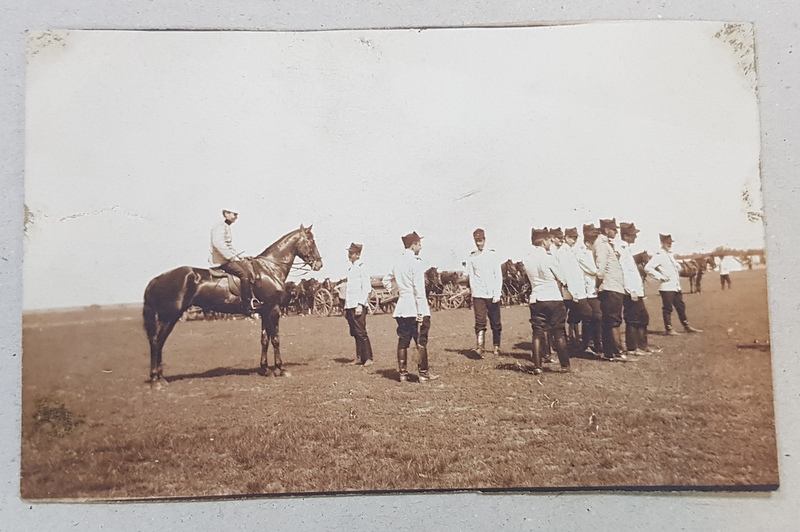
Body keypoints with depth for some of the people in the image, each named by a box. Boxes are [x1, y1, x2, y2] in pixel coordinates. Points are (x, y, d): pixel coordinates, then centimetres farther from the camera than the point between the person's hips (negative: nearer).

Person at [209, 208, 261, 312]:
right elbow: (218, 243, -23)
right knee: (243, 274, -21)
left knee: (249, 272, -5)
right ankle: (247, 304, -19)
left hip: (230, 257, 10)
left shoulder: (227, 228, 21)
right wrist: (230, 257, -22)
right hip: (221, 260, -10)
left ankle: (252, 298, -6)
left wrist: (235, 255, 10)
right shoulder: (220, 227, -10)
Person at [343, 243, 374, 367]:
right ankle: (359, 357, 15)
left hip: (358, 306, -8)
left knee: (361, 332, -8)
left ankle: (368, 358, -4)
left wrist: (360, 304, -20)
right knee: (355, 333, 10)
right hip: (349, 306, 8)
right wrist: (346, 308, 19)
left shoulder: (361, 268, -7)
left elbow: (366, 288, -13)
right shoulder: (350, 269, 19)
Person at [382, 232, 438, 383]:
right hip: (415, 308, -7)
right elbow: (419, 289, -16)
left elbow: (386, 280, 25)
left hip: (401, 308, 7)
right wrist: (421, 312, -16)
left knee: (403, 341, 9)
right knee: (421, 342, 0)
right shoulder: (415, 262, -11)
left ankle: (403, 373, 13)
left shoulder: (398, 262, 12)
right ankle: (424, 373, 4)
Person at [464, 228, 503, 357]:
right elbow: (470, 276, 6)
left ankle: (496, 346, 20)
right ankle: (479, 347, -17)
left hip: (492, 294, 0)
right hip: (478, 294, 0)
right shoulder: (471, 257, 8)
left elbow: (498, 275, 1)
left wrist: (497, 293, -6)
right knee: (480, 321, -11)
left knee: (495, 322, 6)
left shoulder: (492, 254, 4)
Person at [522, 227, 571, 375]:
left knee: (538, 333, 5)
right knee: (559, 333, 5)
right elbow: (562, 279, -1)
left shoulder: (527, 259, 4)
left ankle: (537, 366, 1)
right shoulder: (549, 257, -10)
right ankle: (565, 365, 10)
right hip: (554, 299, -4)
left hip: (536, 300, 4)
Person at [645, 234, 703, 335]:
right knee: (667, 308, -1)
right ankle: (669, 329, 7)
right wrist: (659, 276, -19)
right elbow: (647, 268, -20)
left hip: (676, 286, 9)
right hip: (666, 287, -9)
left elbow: (677, 266, 35)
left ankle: (686, 326, 23)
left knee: (681, 307, 14)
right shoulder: (659, 255, -11)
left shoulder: (671, 254, 16)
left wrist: (678, 267, 13)